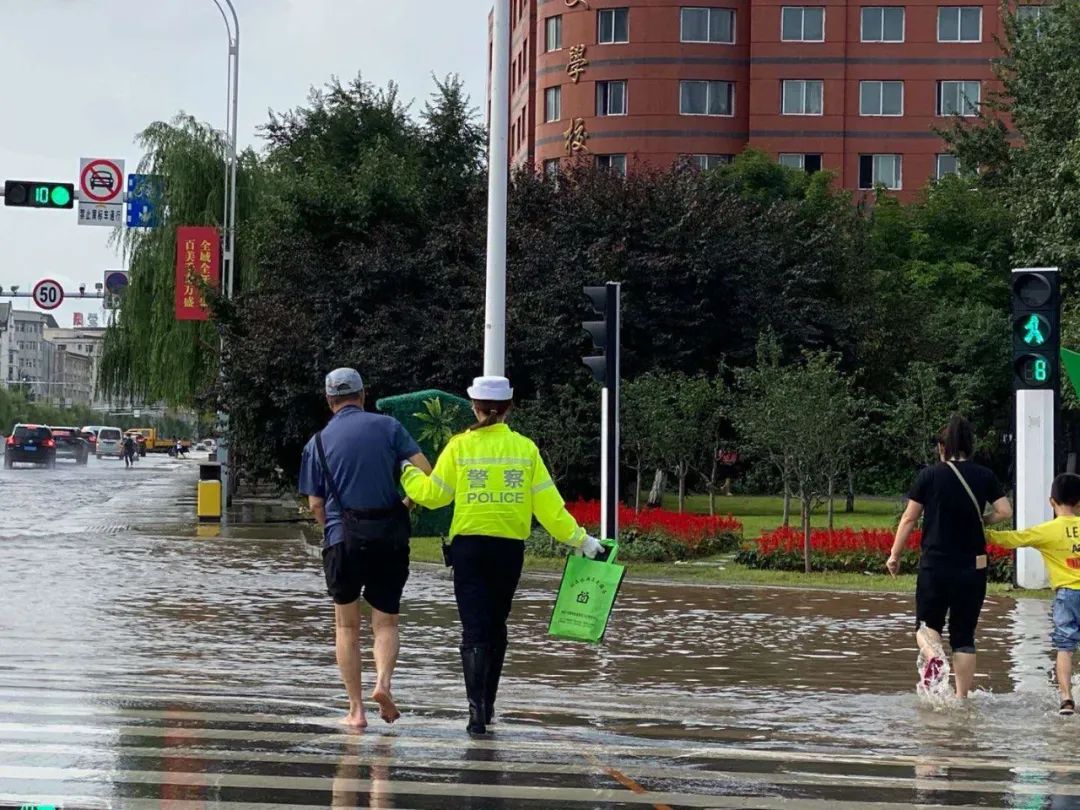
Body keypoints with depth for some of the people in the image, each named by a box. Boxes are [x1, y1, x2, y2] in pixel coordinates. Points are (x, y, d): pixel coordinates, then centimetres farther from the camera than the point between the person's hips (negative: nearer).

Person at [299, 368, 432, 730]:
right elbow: (425, 472, -5)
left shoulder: (318, 442, 5)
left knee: (347, 625, 12)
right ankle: (383, 681, -17)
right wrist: (407, 504, 12)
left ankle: (356, 709, 7)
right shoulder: (388, 427, 3)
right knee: (386, 622, 11)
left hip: (342, 537, 0)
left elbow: (315, 504, 3)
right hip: (390, 536, 0)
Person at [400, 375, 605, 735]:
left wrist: (406, 472, 19)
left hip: (469, 546, -2)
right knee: (496, 626, 18)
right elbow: (547, 502, -1)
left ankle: (477, 709, -17)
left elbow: (433, 494, 1)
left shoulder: (460, 446, -4)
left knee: (474, 630, -3)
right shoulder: (525, 447, 0)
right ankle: (487, 705, 27)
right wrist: (578, 538, 6)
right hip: (510, 547, 2)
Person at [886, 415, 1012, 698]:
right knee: (964, 635, 11)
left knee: (927, 624, 13)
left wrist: (895, 555, 7)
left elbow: (909, 518, -2)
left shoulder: (930, 475, -3)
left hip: (935, 564, -2)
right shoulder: (985, 476, 2)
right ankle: (962, 698, 6)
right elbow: (1005, 512, -4)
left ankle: (934, 657, -20)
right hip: (973, 566, 2)